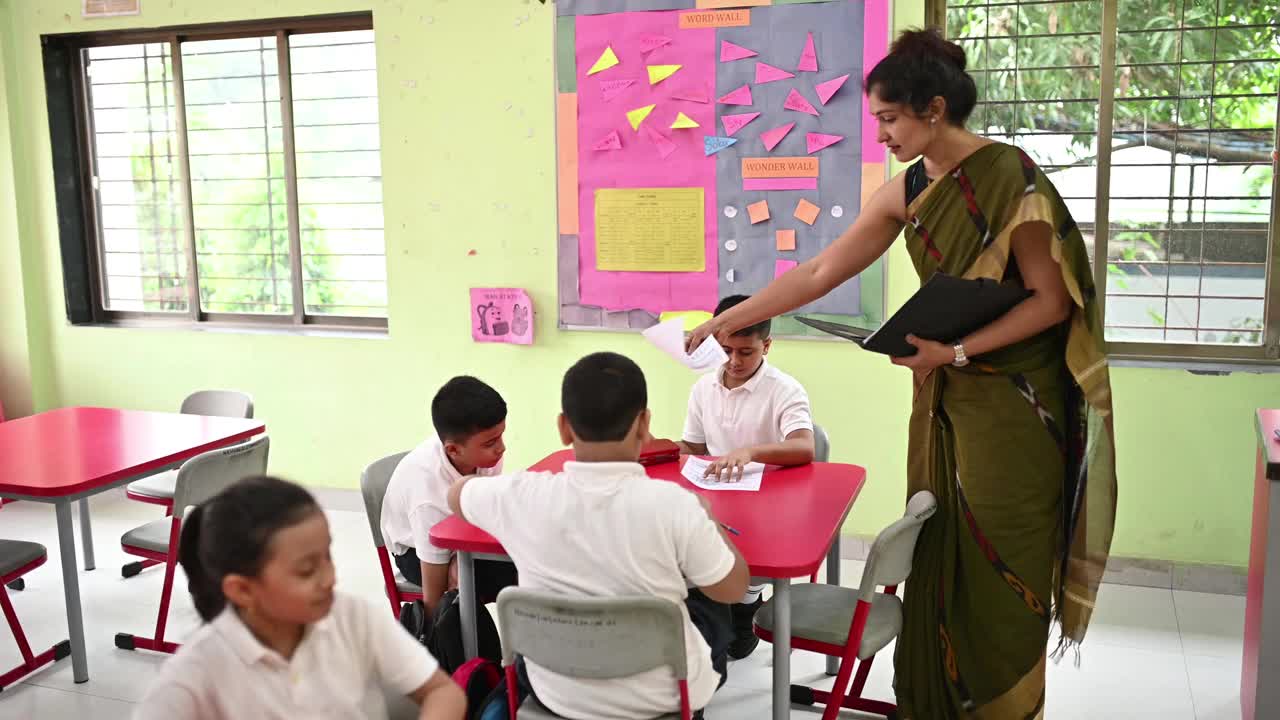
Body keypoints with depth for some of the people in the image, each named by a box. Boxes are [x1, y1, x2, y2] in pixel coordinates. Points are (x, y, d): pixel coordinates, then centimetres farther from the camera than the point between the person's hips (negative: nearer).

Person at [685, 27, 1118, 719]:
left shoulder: (1008, 176, -14)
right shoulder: (905, 193, 5)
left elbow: (1052, 299, -14)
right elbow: (819, 273, 8)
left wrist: (957, 351, -21)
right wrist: (728, 320, 7)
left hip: (1012, 402, -6)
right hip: (942, 398, 6)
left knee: (1001, 564, 3)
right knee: (940, 554, 12)